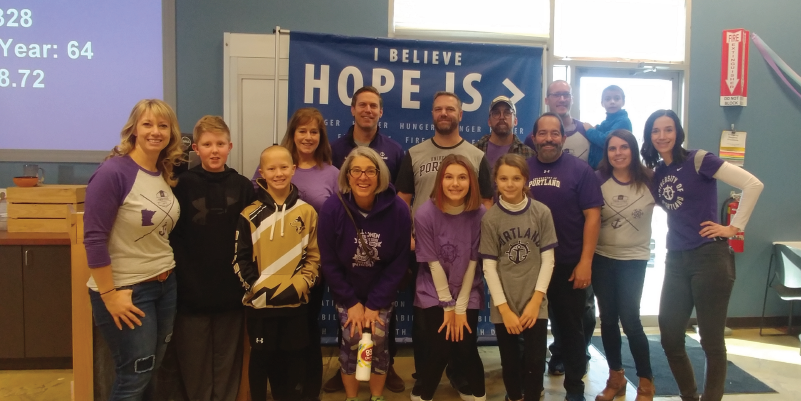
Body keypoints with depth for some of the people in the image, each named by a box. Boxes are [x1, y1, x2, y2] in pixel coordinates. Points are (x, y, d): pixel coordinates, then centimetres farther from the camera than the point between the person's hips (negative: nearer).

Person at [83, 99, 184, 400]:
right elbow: (94, 239, -19)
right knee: (135, 377, 4)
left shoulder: (166, 174, 5)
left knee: (151, 371, 17)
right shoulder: (113, 172, -17)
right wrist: (109, 295, -18)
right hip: (126, 290, -7)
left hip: (165, 285, 7)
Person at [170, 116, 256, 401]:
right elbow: (172, 236, -6)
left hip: (231, 290, 2)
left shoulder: (242, 187, 2)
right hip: (192, 290, -1)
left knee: (227, 362, 13)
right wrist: (182, 278, -13)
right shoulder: (183, 185, -3)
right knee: (195, 362, 9)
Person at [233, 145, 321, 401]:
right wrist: (259, 288, -13)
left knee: (291, 361, 13)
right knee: (261, 359, 11)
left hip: (297, 303, 2)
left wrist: (298, 285, -10)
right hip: (260, 303, -1)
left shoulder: (307, 212, 1)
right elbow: (240, 260, -2)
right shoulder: (250, 215, -3)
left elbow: (315, 256, 3)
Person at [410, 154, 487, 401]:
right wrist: (448, 306, -8)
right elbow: (433, 263, -12)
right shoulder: (425, 214, -17)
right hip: (433, 293, -1)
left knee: (467, 349, -5)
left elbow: (472, 262, -9)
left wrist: (460, 307, -9)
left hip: (468, 294, 1)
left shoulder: (480, 214, -12)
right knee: (441, 350, -8)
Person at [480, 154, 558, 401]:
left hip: (535, 303, 0)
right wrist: (504, 308, -8)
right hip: (504, 306, 0)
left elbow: (548, 259, -1)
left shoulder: (542, 213, -3)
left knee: (535, 361, 1)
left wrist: (535, 300, -7)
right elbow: (489, 267, -5)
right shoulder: (490, 219, -5)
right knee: (510, 362, 10)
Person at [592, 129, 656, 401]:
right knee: (608, 319, 9)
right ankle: (615, 377, 26)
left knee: (629, 320, -5)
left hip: (634, 259, -2)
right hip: (602, 258, 2)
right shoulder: (598, 180, -4)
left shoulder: (650, 180, -7)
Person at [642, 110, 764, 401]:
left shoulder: (698, 160, -8)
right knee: (670, 339, 10)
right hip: (676, 261, 6)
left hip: (710, 258, -6)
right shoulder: (655, 174, 10)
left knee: (711, 340, 4)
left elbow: (753, 184, -13)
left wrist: (734, 228, -10)